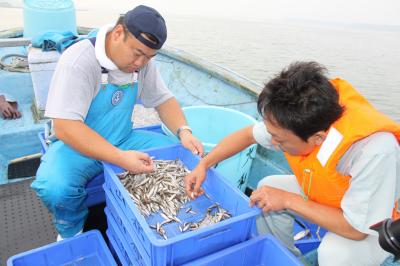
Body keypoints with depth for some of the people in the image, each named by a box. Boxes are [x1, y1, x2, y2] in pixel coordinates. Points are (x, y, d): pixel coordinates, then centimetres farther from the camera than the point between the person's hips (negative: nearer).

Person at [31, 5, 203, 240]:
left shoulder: (143, 61, -4)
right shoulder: (78, 61, -23)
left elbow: (163, 99, 3)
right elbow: (65, 127, -29)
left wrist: (183, 131, -17)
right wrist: (121, 158, -39)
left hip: (123, 141, 5)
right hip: (77, 146, -4)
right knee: (55, 188, -34)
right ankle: (72, 233, 3)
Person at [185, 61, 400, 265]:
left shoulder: (374, 151, -40)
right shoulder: (301, 119, -24)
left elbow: (357, 228, -31)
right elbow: (248, 134, -8)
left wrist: (289, 200, -27)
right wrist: (203, 165, -11)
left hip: (372, 223, -5)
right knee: (268, 187, -7)